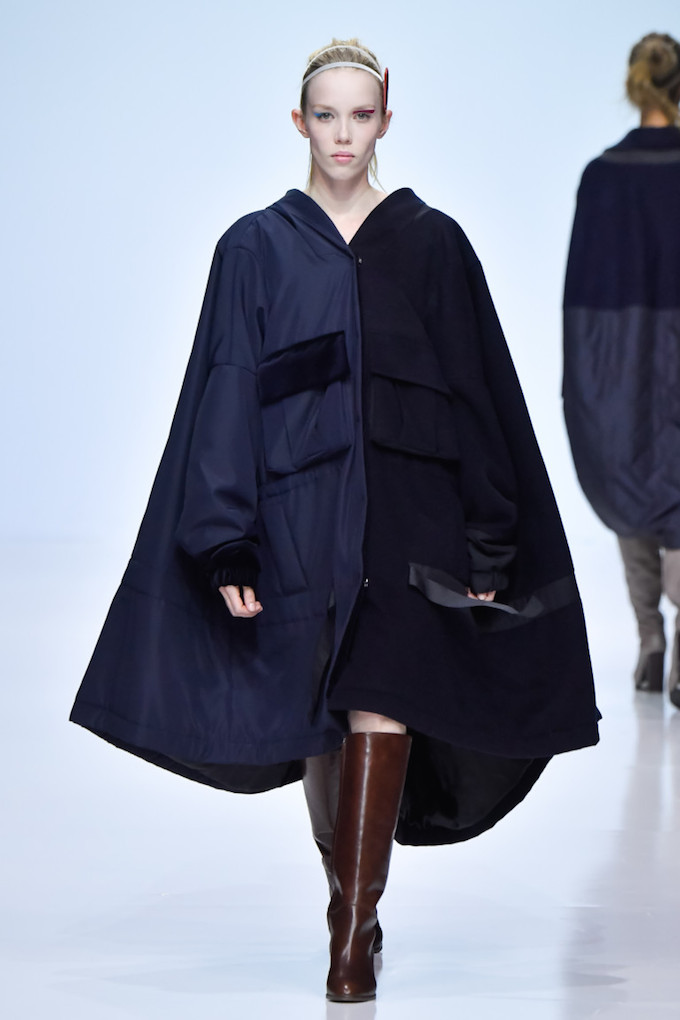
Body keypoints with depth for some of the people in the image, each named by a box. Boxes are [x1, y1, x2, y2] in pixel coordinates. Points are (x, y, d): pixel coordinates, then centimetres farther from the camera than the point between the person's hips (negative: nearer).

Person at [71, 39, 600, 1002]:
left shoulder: (432, 244, 5)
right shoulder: (256, 247, 5)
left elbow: (479, 393, 5)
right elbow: (226, 397, 1)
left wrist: (487, 542, 0)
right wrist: (228, 545, -7)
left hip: (407, 506, -1)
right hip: (300, 509, 1)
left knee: (381, 703, -11)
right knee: (317, 714, 9)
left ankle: (355, 929, -8)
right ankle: (350, 891, 31)